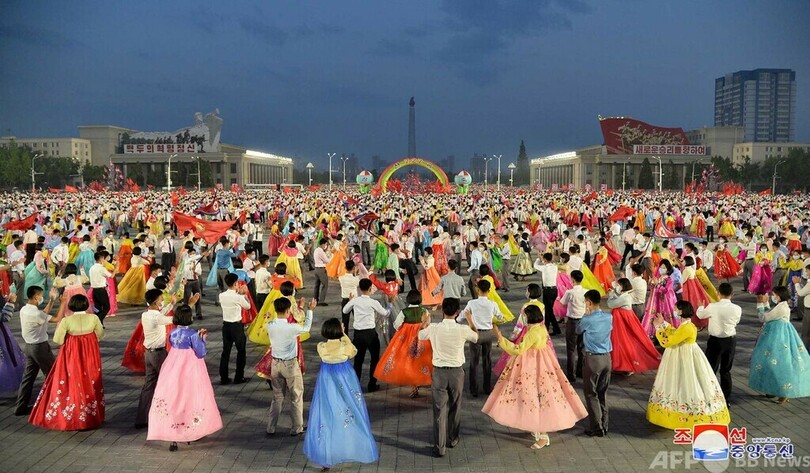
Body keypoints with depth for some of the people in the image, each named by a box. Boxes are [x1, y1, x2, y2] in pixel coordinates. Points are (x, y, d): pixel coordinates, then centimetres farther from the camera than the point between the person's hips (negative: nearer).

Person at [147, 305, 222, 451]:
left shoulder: (173, 333, 1)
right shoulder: (192, 334, -17)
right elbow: (201, 353, -14)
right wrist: (203, 339, 0)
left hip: (173, 370, 5)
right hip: (190, 371, -5)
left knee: (173, 398, 7)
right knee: (190, 398, 11)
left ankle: (173, 439, 6)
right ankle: (192, 433, 23)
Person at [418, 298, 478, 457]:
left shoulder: (433, 328, -11)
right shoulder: (463, 330, -12)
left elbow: (420, 336, 12)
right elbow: (476, 338, 11)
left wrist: (424, 322, 31)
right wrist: (470, 321, 25)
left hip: (439, 372, -1)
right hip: (457, 372, 1)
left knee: (439, 410, 3)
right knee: (455, 407, 19)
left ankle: (440, 447, 2)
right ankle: (453, 439, 35)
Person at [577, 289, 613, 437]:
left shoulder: (587, 320, -17)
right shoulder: (609, 317, -1)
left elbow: (578, 330, 2)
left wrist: (586, 315, 12)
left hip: (593, 358, -6)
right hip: (607, 358, 6)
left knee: (591, 393, 4)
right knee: (603, 392, 15)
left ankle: (596, 428, 4)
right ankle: (604, 426, 20)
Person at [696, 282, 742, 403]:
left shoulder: (713, 307, -17)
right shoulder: (737, 309, -11)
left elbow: (700, 315, 2)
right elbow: (736, 321, 9)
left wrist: (701, 307, 25)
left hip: (715, 341, -3)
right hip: (730, 341, 3)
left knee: (710, 370, 6)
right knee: (726, 371, 14)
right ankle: (726, 400, 20)